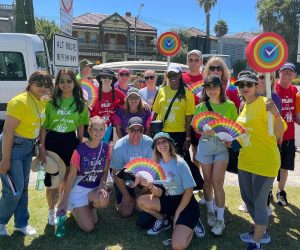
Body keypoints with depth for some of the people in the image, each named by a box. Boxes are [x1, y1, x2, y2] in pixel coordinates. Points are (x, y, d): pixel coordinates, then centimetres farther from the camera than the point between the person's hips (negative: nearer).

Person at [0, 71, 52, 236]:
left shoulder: (42, 103, 6)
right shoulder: (20, 102, -19)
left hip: (28, 148, 8)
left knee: (23, 187, 15)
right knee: (14, 190, -3)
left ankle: (21, 223, 29)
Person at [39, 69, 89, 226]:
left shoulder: (80, 103, 1)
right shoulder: (51, 100, -5)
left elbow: (80, 126, 7)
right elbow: (44, 125, -5)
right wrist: (42, 147, -11)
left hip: (70, 141, 2)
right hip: (52, 140, -2)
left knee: (67, 179, 13)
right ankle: (51, 211, 26)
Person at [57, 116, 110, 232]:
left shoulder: (105, 148, -5)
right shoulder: (80, 150, -17)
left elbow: (105, 171, 3)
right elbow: (71, 176, -11)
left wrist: (102, 185, -17)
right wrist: (64, 200, -8)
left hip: (96, 187, 4)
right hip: (79, 189, -3)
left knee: (104, 201, -33)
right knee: (88, 227, -11)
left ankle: (91, 206, 5)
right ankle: (74, 208, 20)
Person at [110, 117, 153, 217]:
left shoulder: (149, 142, -22)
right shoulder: (119, 147, -24)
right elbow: (117, 175, -15)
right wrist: (126, 196, -11)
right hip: (124, 179, -2)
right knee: (126, 212, -8)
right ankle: (131, 196, 24)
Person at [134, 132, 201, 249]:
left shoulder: (180, 163, -15)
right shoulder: (157, 164, 0)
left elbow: (189, 190, -12)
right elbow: (159, 193, -3)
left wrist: (177, 213, -12)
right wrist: (150, 186, -25)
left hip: (185, 204, -5)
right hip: (168, 201, 6)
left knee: (178, 246, -22)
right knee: (141, 201, -15)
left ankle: (191, 223, 8)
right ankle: (164, 221, 9)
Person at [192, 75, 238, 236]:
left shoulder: (229, 105, 0)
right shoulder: (201, 107, 4)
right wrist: (205, 130, -15)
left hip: (222, 146, -2)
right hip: (205, 145, 2)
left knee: (217, 183, -6)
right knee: (208, 181, 10)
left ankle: (220, 219, 8)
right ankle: (210, 211, 31)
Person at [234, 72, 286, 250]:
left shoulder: (264, 103, -16)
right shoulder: (244, 106, 8)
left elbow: (279, 133, -23)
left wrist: (275, 114, -40)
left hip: (265, 162, -9)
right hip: (245, 160, 9)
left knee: (259, 203, 2)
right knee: (247, 198, 20)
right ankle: (261, 232, 42)